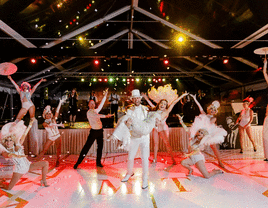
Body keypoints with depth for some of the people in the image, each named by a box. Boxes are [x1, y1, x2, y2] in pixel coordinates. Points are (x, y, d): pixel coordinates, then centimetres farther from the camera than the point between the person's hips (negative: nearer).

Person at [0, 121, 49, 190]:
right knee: (8, 188, -2)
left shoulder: (17, 146, 5)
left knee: (45, 163, -8)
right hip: (19, 170, -3)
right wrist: (14, 155, -52)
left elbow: (24, 135, 3)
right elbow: (7, 155, -30)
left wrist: (30, 125, 2)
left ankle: (43, 180, 6)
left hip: (28, 165, 3)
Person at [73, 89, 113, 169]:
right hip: (94, 131, -7)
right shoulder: (89, 112, -9)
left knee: (100, 147, 10)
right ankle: (78, 162, 4)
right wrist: (106, 116, -35)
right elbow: (97, 116, -25)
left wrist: (105, 95, 14)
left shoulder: (96, 110, 11)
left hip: (100, 130, 7)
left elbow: (101, 104, 15)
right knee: (87, 147, -4)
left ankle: (98, 162, 22)